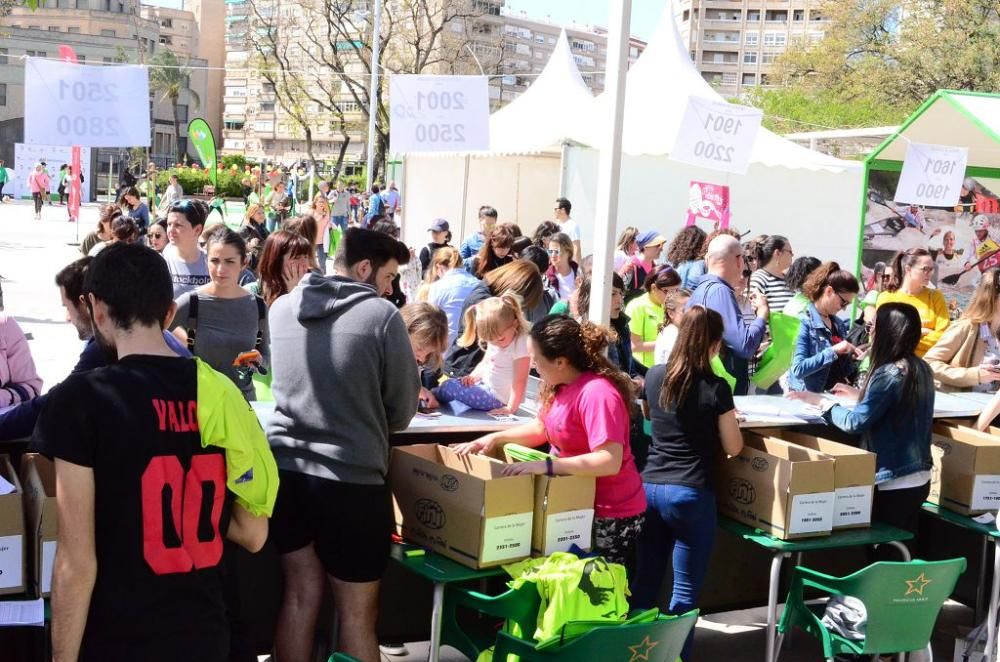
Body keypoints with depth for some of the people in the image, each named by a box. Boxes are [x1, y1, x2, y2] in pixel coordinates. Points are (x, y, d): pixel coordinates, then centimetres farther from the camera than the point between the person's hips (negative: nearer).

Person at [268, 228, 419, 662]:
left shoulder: (282, 307, 6)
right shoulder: (381, 316, -10)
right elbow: (403, 408, -2)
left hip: (284, 467, 5)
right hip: (351, 476, -5)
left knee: (300, 596, 17)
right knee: (357, 614, 7)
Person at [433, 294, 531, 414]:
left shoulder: (520, 345, -25)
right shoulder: (494, 340, 2)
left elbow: (520, 381, -26)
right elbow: (485, 363, 15)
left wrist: (511, 408, -28)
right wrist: (472, 376, -3)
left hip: (498, 399, -9)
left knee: (450, 386, -9)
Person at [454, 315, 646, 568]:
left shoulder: (597, 393, -26)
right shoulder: (560, 386, 1)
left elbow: (610, 461, -33)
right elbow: (541, 427, 17)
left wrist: (545, 466, -35)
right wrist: (495, 438, 4)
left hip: (612, 515, -9)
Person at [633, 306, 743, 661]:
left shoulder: (655, 376, 2)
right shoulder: (716, 388, -11)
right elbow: (733, 448, -2)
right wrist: (730, 419, 15)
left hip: (649, 487, 5)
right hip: (692, 495, -5)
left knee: (645, 580, 15)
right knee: (685, 591, 3)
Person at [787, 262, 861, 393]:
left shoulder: (839, 324, 13)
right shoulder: (803, 322, -8)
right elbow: (798, 369, -17)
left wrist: (853, 359, 2)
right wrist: (833, 351, -18)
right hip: (809, 396, -6)